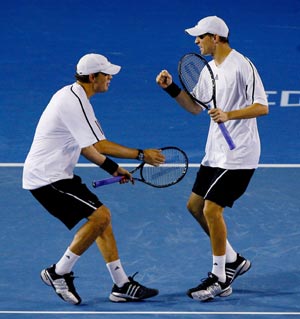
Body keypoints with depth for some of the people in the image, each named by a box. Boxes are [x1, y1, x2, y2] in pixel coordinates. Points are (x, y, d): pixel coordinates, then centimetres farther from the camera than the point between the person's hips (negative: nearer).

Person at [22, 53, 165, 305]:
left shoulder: (72, 95, 14)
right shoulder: (76, 103, -20)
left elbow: (82, 145, 22)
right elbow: (101, 146, -24)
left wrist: (112, 168, 17)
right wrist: (141, 155, -17)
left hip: (57, 175, 11)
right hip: (47, 178, -11)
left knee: (101, 217, 9)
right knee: (100, 216, -16)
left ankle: (121, 284, 10)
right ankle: (59, 272, -6)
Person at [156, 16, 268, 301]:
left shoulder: (241, 66, -16)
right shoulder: (210, 68, 11)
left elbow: (262, 107, -20)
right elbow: (195, 106, 17)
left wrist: (229, 115, -32)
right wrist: (171, 88, 3)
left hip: (238, 154, -10)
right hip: (215, 153, 10)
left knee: (211, 209, -13)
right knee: (195, 206, 12)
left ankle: (219, 280, -2)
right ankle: (233, 260, 25)